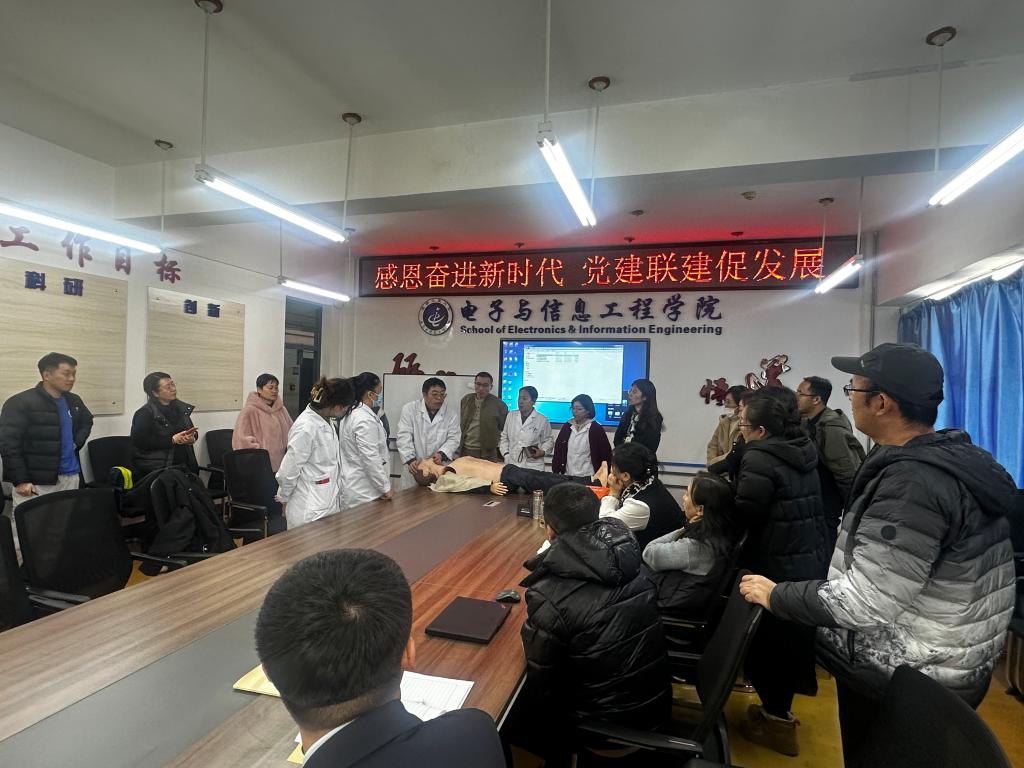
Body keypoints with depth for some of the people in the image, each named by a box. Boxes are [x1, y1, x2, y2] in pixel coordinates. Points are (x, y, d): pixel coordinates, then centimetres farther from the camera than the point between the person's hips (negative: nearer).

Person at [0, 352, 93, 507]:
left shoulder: (74, 401, 10)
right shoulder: (20, 403, -11)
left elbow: (87, 422, 29)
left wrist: (76, 443, 9)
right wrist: (20, 481, -17)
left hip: (70, 477, 6)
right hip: (35, 482, -6)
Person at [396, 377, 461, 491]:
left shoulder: (451, 412, 3)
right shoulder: (409, 409, -2)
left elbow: (453, 438, -1)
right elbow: (404, 437, -7)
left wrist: (442, 454, -19)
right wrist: (411, 460, -20)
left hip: (440, 468, 1)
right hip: (415, 468, -1)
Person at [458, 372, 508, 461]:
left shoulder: (499, 404, -2)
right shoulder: (466, 400, 11)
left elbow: (504, 429, 2)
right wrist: (459, 445, 13)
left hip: (488, 453, -3)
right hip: (465, 450, 4)